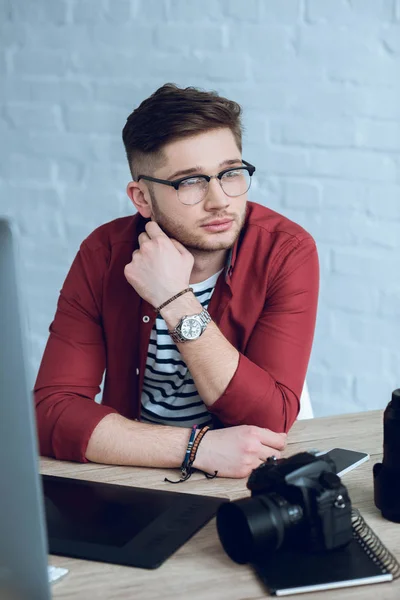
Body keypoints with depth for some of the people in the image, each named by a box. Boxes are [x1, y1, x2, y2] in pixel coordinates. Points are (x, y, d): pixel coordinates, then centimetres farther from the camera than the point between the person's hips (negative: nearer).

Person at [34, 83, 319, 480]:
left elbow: (271, 423, -18)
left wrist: (175, 300, -25)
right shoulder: (104, 255, -8)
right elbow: (52, 412, -15)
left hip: (249, 484, 0)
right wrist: (198, 446, -26)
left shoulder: (286, 251, -12)